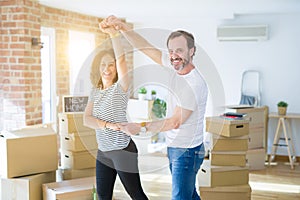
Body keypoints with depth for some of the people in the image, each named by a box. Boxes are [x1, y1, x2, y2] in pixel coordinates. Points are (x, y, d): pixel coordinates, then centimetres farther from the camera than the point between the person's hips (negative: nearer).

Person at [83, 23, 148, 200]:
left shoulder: (120, 88, -10)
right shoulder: (95, 92, 7)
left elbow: (121, 60, -26)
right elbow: (87, 119, -3)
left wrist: (113, 33, -36)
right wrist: (107, 124, -20)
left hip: (123, 150, -6)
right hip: (103, 151, 6)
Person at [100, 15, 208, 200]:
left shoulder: (195, 84, -24)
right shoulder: (177, 66, 0)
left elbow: (175, 122, -23)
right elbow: (145, 47, 0)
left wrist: (141, 127, -21)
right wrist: (121, 26, -10)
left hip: (187, 151, -8)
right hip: (173, 147, 8)